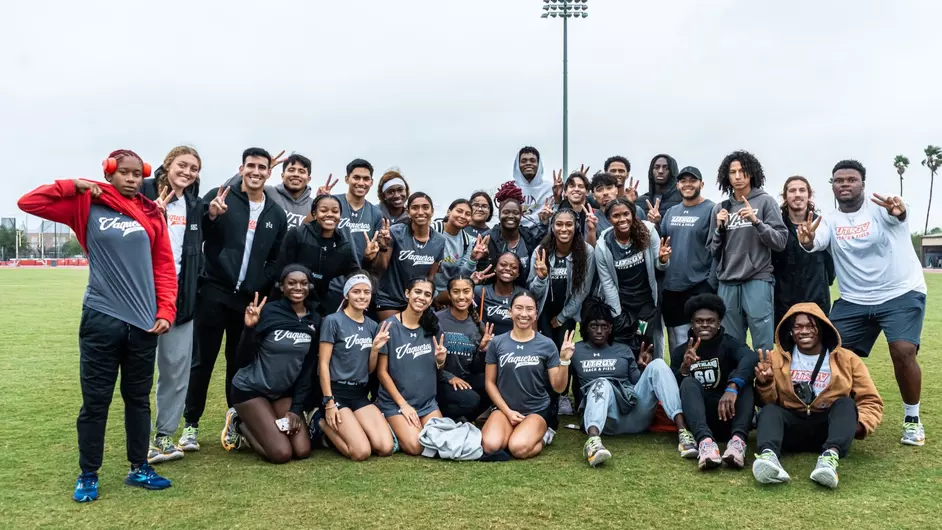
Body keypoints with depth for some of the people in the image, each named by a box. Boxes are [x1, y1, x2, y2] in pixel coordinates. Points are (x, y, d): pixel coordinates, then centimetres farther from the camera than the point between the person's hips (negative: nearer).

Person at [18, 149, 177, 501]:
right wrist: (73, 186, -7)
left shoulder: (151, 214, 6)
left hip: (144, 321, 2)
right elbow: (29, 203, 0)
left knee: (139, 398, 13)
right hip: (100, 320, -2)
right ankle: (88, 475, 21)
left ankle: (139, 469, 26)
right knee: (95, 400, 5)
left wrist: (166, 311, -1)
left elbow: (164, 267, 6)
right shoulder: (86, 206, 2)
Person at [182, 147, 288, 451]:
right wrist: (211, 216, -26)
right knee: (202, 361, 3)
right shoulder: (219, 197, -1)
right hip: (213, 293, -3)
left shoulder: (276, 214, 10)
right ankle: (191, 425, 15)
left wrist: (261, 288, 0)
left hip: (249, 299, 3)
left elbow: (277, 260, 14)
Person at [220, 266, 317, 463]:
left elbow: (308, 369, 3)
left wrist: (297, 408, -3)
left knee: (302, 451, -7)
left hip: (284, 392, 5)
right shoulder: (267, 312, -17)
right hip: (250, 389, -5)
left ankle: (253, 425, 17)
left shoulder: (315, 321, -2)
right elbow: (242, 361, -16)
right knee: (281, 453, -16)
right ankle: (239, 423, 11)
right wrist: (250, 328, -31)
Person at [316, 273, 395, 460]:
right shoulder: (333, 321, -7)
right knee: (362, 452, -18)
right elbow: (323, 363, -9)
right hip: (336, 391, -6)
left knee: (386, 448, -11)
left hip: (360, 393, 6)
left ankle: (344, 428, 12)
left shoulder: (372, 325, 10)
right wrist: (329, 402, -15)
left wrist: (376, 348, -6)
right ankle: (324, 423, 6)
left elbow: (370, 369, 13)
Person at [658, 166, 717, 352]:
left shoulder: (711, 210, -5)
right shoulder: (671, 212, 13)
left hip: (700, 287, -6)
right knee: (676, 343, 15)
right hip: (671, 287, 6)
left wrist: (711, 284, -14)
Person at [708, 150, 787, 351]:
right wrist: (720, 228, -3)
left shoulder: (765, 201, 3)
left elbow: (781, 241, -4)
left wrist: (756, 221, -16)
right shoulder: (720, 208, 11)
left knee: (763, 346, -4)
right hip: (727, 284, 3)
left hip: (758, 281, -3)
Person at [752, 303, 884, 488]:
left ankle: (831, 455, -54)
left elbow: (871, 402, 8)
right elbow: (769, 402, 6)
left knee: (846, 403, -28)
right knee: (769, 410, -29)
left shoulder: (846, 359, 9)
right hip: (791, 425, 0)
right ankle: (768, 454, -60)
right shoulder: (777, 357, 9)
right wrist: (765, 384, -17)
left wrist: (859, 424, -13)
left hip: (828, 427, 0)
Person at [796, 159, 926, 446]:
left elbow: (899, 214, -33)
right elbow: (815, 244, -18)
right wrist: (807, 240, -44)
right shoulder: (829, 221, 2)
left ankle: (912, 418, 3)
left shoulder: (881, 208, -8)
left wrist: (898, 211, -59)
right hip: (853, 301, 4)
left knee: (903, 351, -20)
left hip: (901, 294, -4)